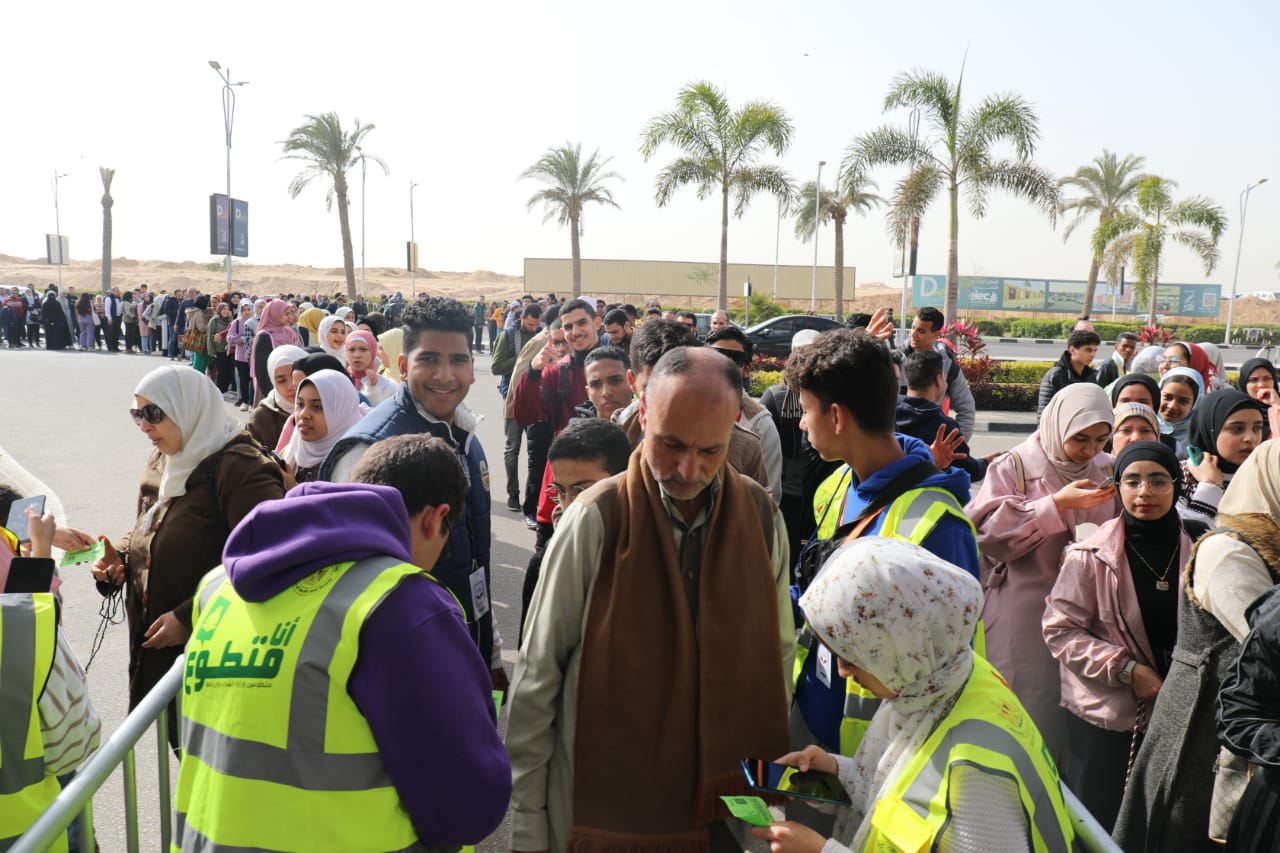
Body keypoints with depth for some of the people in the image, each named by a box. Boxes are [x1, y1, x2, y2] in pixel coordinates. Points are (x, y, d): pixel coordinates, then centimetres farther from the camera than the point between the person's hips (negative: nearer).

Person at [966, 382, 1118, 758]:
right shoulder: (1013, 467, -3)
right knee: (1030, 722, 0)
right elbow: (987, 534, -15)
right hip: (1025, 621, -4)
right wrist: (1057, 504, -16)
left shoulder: (1108, 470, 10)